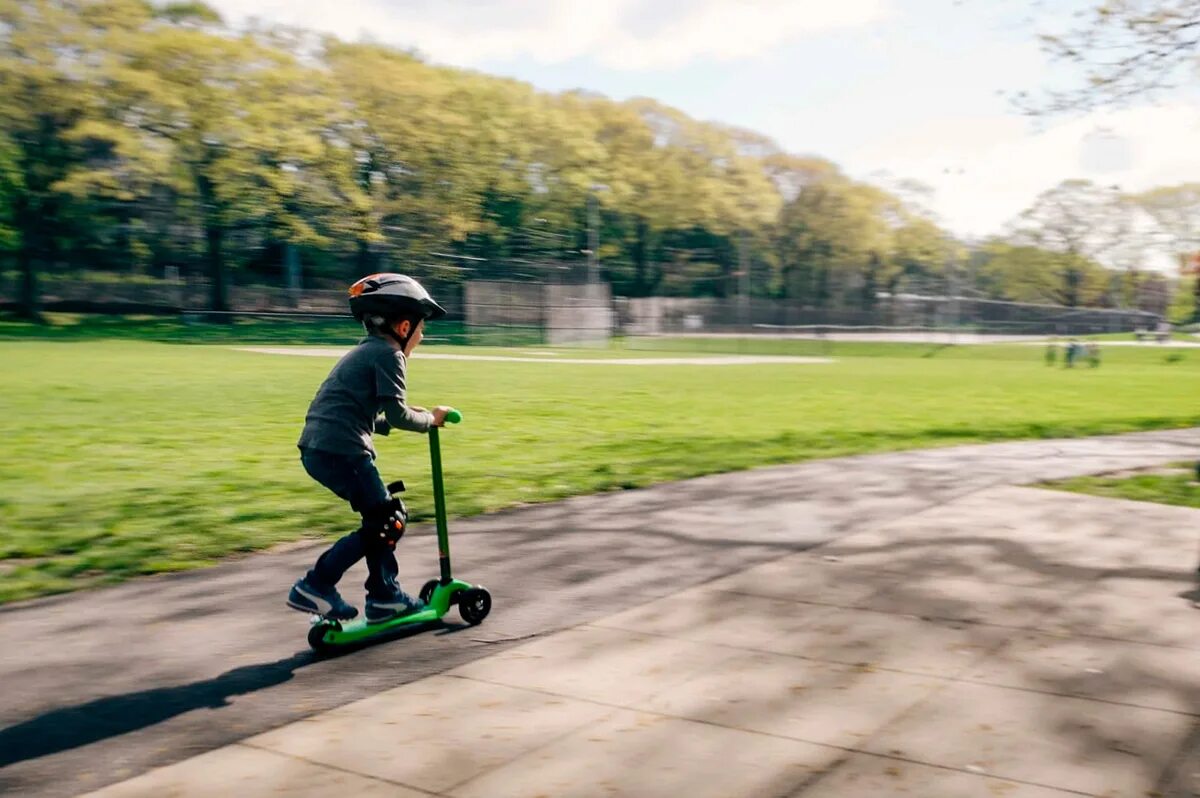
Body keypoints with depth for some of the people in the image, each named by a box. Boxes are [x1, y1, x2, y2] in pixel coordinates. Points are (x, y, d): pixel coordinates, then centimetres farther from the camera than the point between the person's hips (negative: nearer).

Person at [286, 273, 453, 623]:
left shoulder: (365, 351, 23)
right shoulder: (388, 354, -6)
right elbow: (397, 414, -12)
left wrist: (416, 418, 20)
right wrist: (430, 418, 6)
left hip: (316, 448, 10)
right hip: (341, 450, -10)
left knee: (383, 515, 17)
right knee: (386, 522, -3)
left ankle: (385, 597, 22)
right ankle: (314, 586, -1)